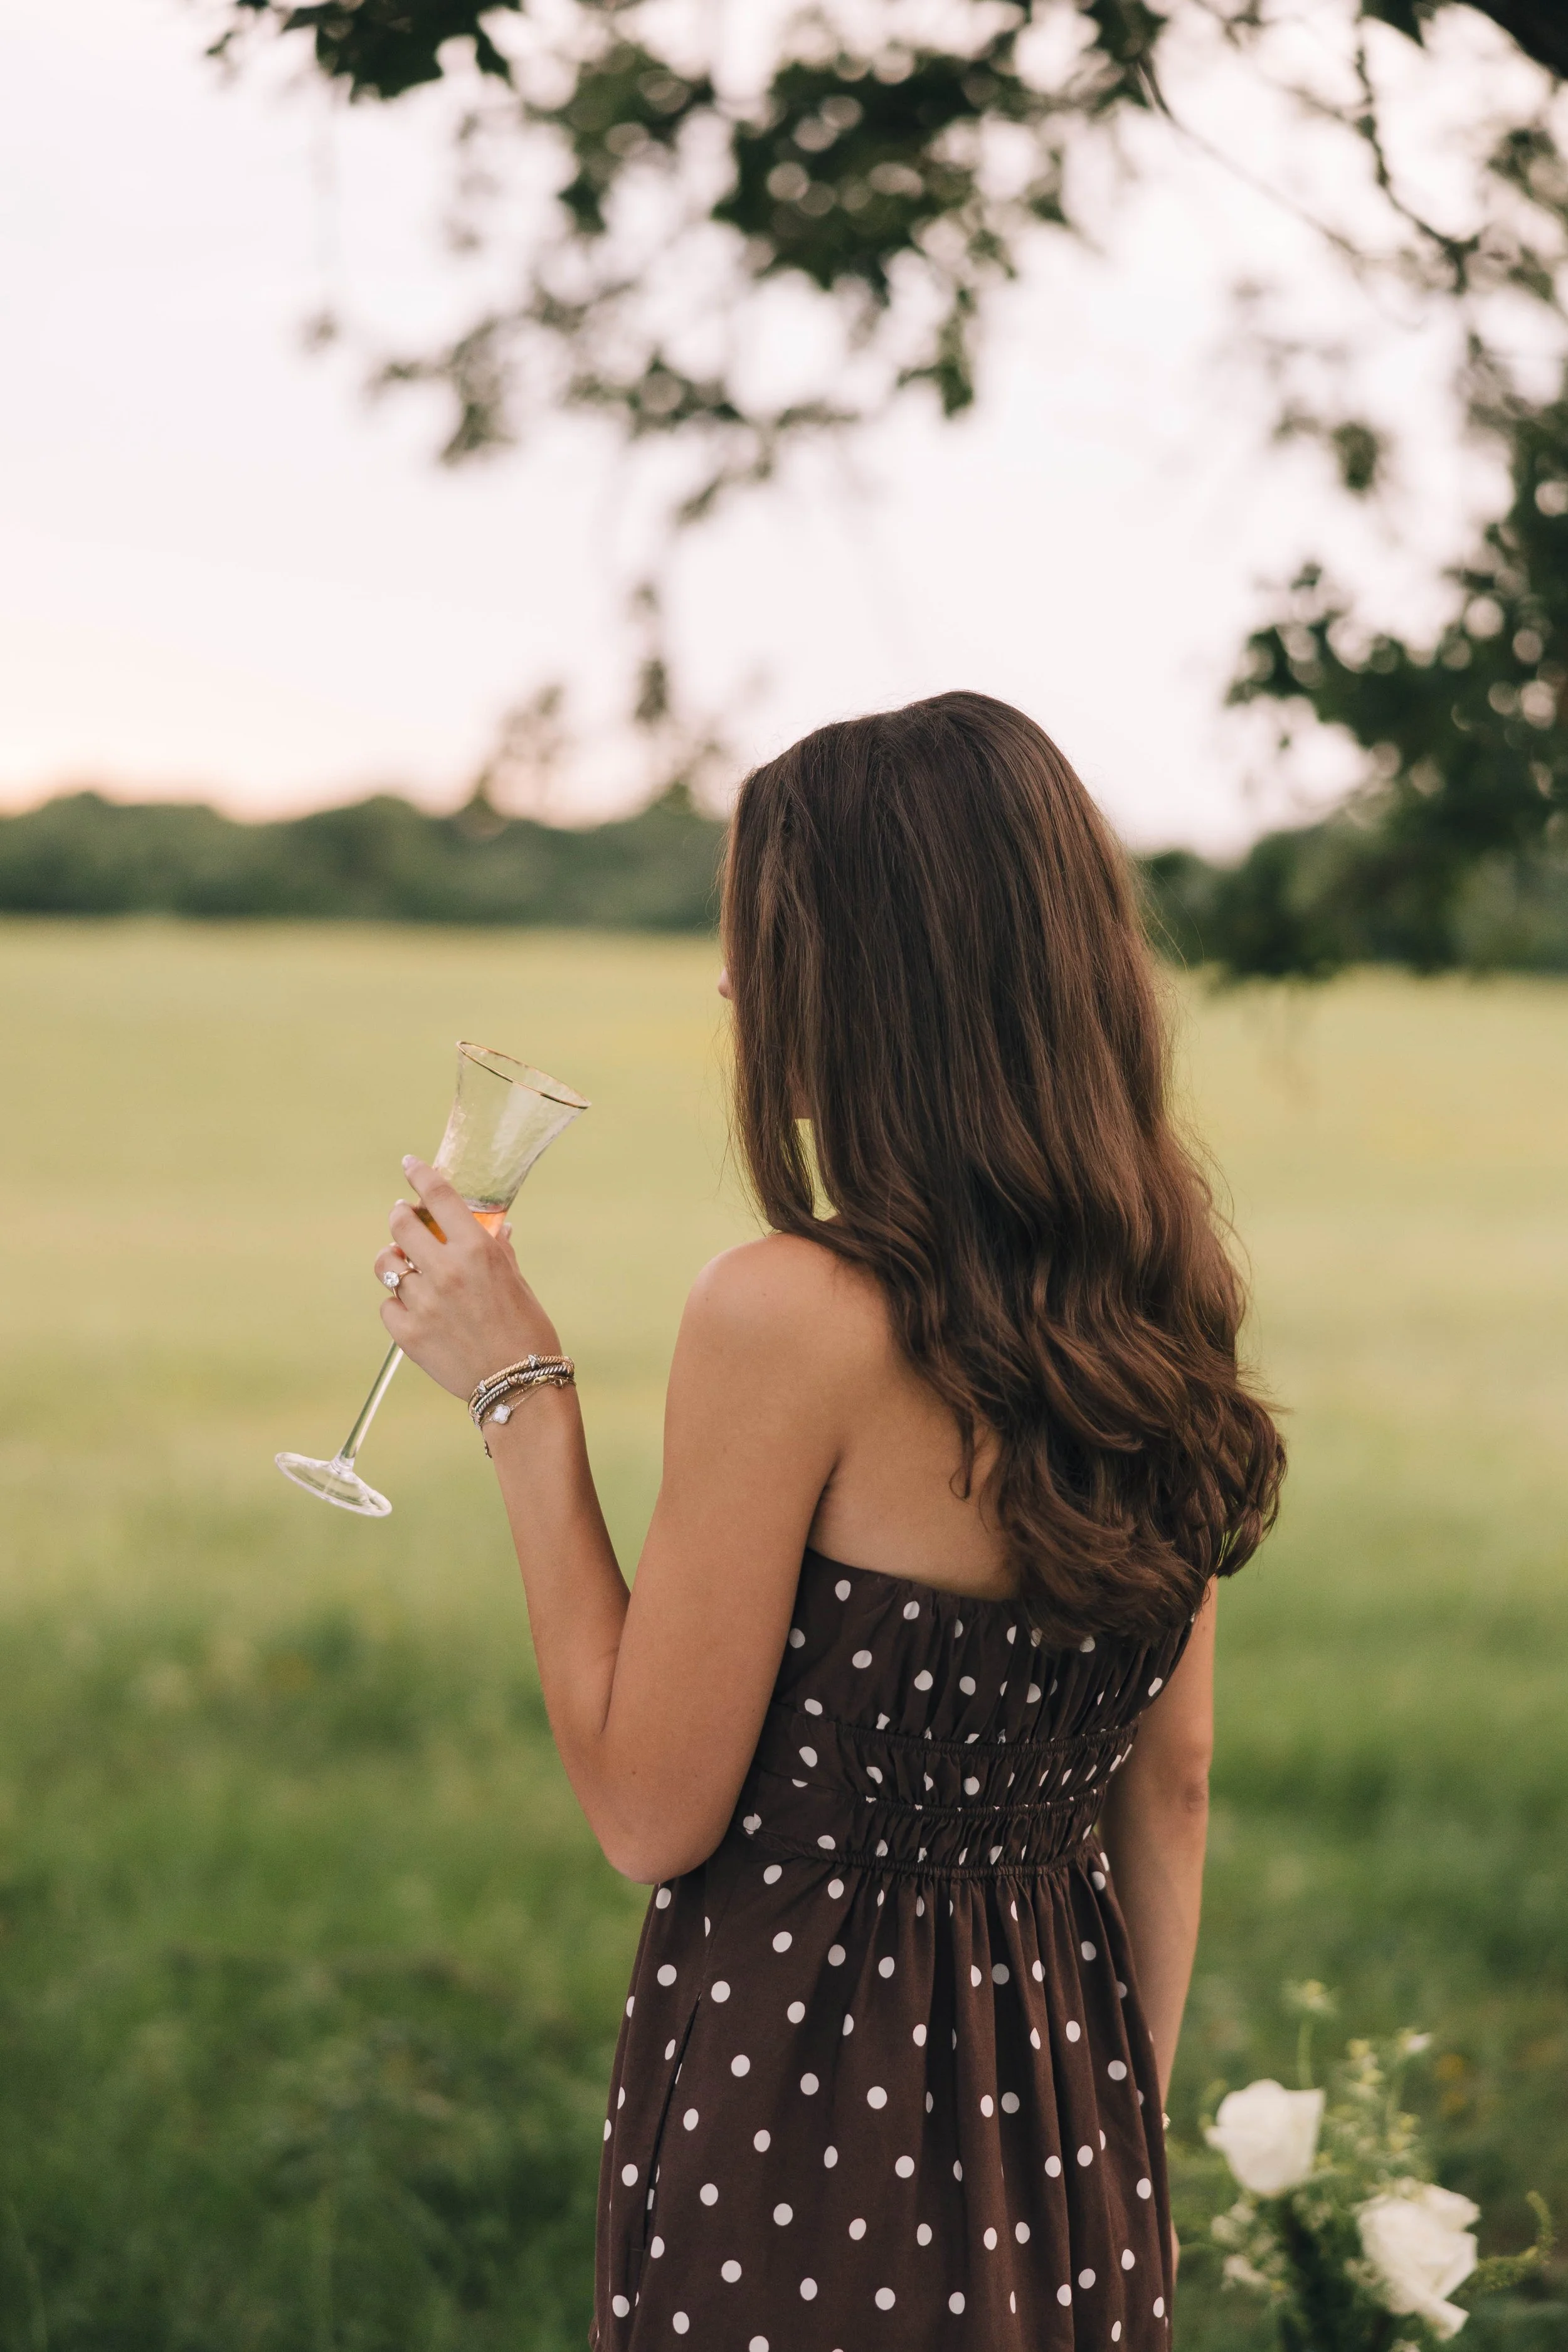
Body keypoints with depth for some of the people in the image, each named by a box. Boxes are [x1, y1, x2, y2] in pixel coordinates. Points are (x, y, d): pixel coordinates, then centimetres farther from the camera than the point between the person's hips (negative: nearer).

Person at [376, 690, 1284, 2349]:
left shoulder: (787, 1316, -22)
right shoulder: (1157, 1310, 0)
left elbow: (651, 1811, -16)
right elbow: (1171, 1784, 8)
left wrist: (521, 1395, -11)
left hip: (809, 2068, -6)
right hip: (1063, 2095, 6)